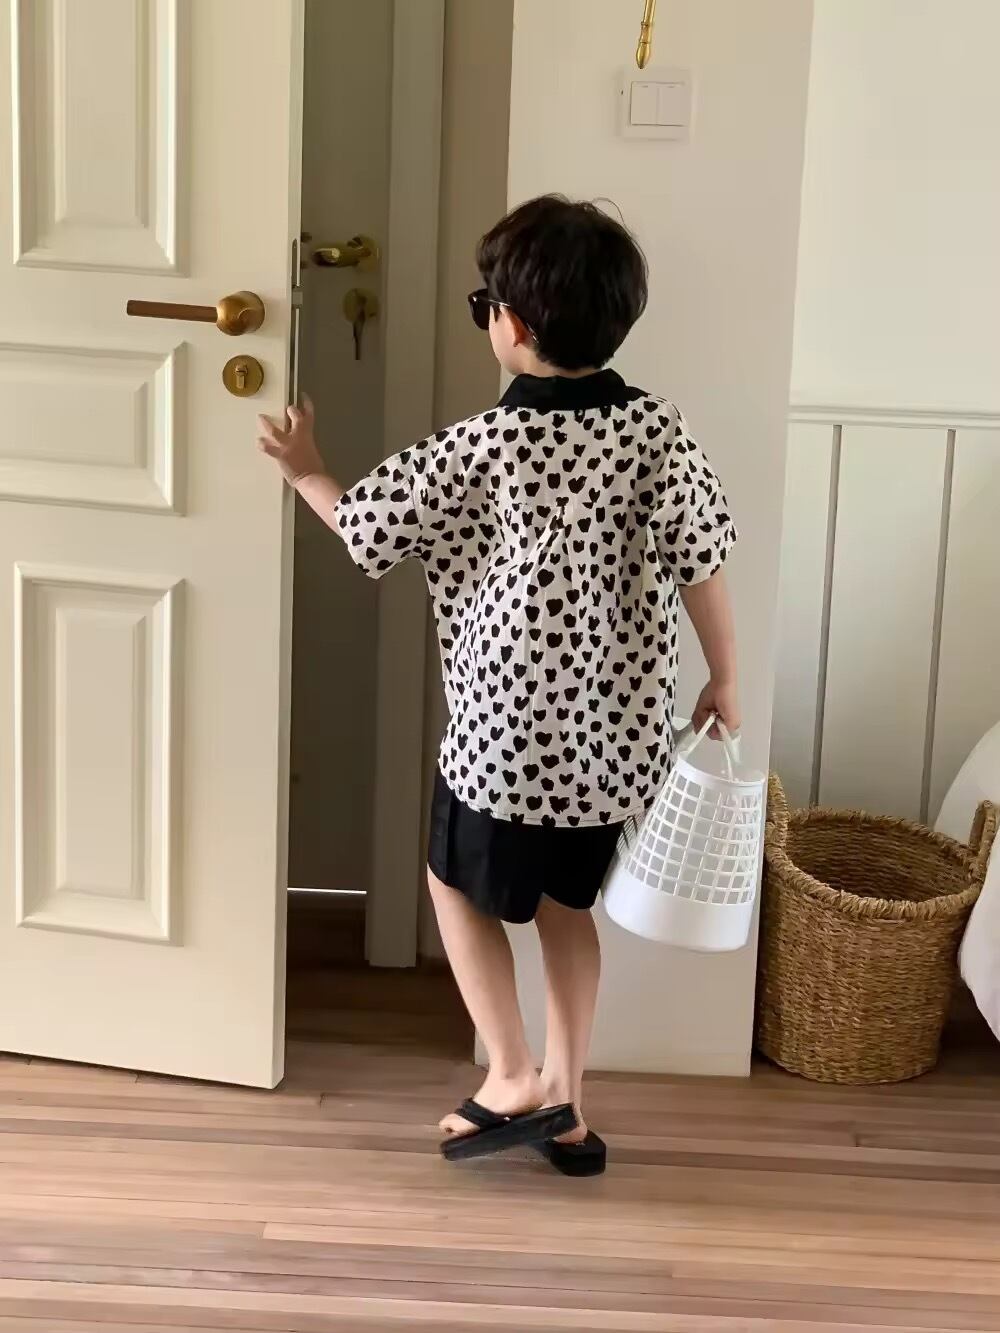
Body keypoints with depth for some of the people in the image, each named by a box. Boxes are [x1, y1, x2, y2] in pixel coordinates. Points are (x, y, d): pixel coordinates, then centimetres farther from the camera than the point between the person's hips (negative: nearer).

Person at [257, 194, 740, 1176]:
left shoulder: (484, 448, -16)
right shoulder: (657, 429, -7)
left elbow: (368, 527, -5)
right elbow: (700, 568, -5)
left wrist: (306, 472, 14)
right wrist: (724, 682, 8)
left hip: (509, 730, -5)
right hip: (615, 730, 5)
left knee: (460, 884, 19)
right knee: (566, 903, 21)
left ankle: (514, 1081, 17)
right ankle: (565, 1106, 28)